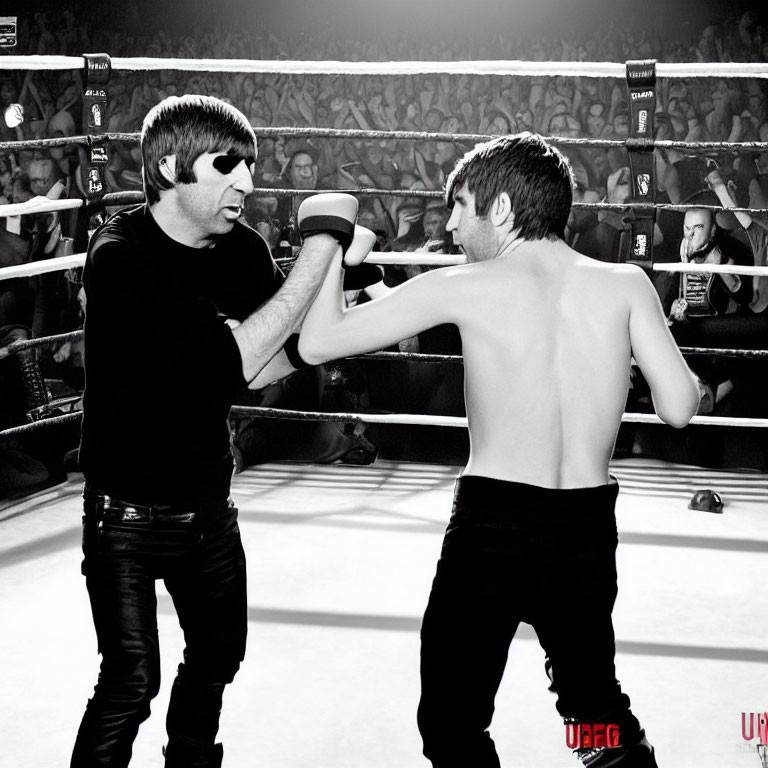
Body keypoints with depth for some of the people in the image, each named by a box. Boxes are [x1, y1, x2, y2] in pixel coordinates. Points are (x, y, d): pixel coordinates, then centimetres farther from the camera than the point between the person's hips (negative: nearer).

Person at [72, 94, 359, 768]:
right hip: (129, 511, -6)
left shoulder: (242, 250, -2)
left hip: (208, 505, 7)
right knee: (132, 679, -11)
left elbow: (298, 350, 0)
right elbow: (234, 359, -30)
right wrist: (320, 245, -28)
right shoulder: (120, 256, -23)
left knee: (218, 654, 20)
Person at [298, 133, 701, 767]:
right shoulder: (625, 283, -1)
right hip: (589, 530, 4)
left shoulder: (465, 287, -7)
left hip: (491, 528, -4)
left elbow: (317, 342, -4)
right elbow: (678, 407, -6)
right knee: (597, 701, 26)